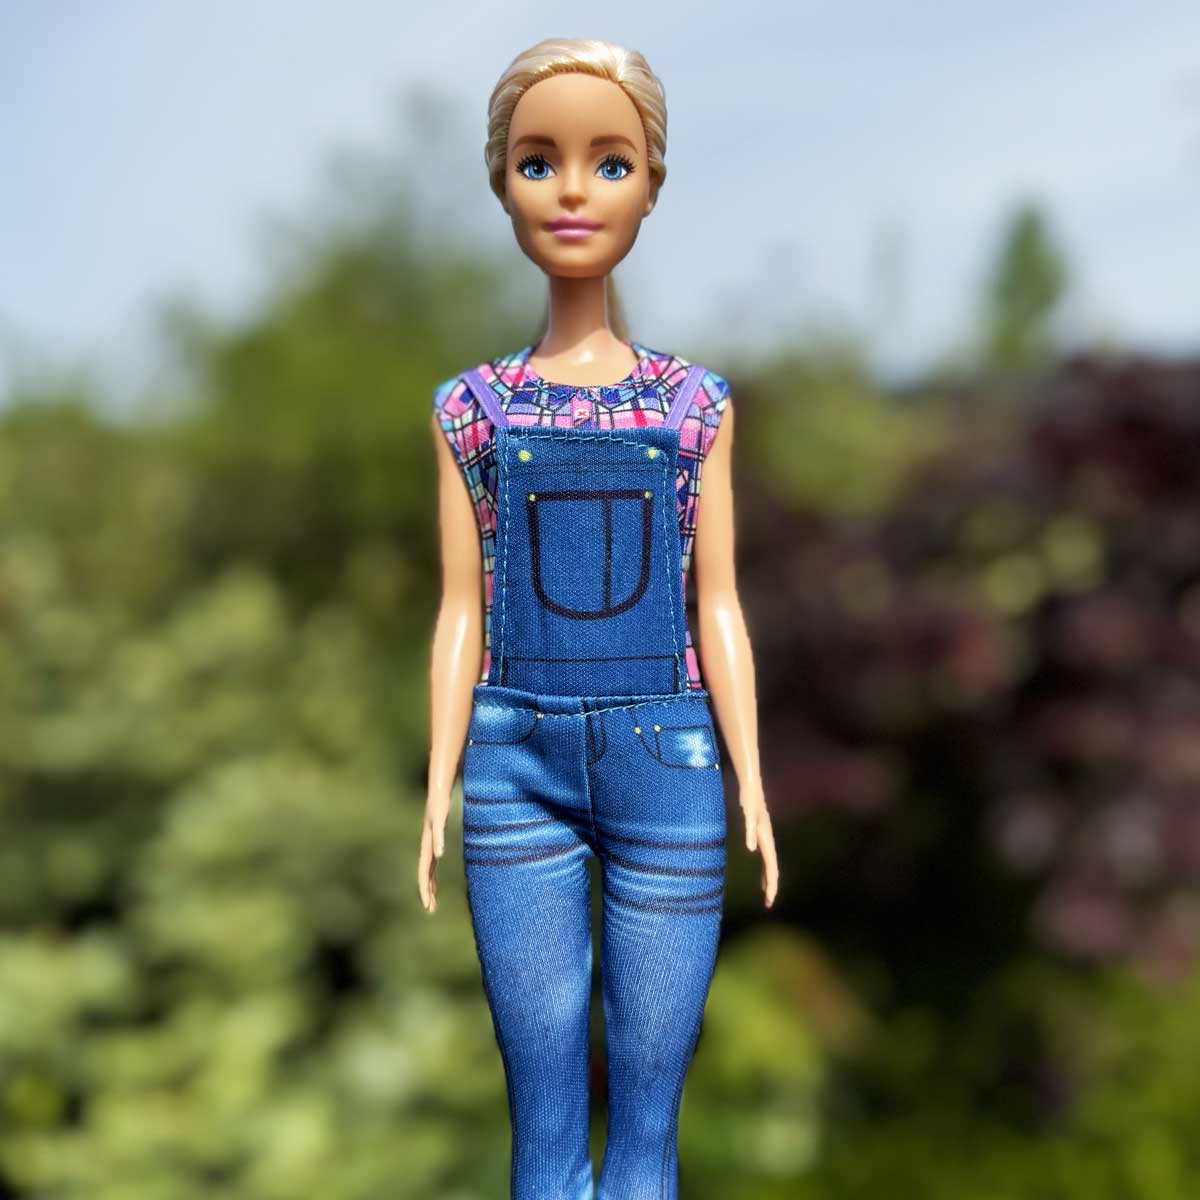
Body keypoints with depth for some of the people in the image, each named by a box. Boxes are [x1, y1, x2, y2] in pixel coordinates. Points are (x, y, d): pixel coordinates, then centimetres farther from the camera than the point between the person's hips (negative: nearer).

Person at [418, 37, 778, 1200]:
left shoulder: (696, 402, 5)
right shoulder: (471, 407, 5)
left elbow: (717, 604, 5)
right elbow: (461, 610, 5)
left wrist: (751, 779, 0)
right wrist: (438, 786, -1)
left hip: (663, 758, 0)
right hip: (517, 763, 0)